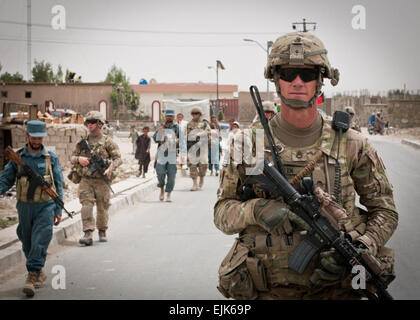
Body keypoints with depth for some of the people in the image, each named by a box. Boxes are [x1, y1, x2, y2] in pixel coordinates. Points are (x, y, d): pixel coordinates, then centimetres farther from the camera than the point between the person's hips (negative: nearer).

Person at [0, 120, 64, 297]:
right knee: (27, 243, 13)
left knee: (39, 243, -12)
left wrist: (58, 210, 0)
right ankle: (40, 273, 31)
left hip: (46, 206, -3)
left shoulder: (51, 158, -1)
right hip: (25, 206, 3)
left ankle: (32, 277, -12)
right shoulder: (17, 157, 3)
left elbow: (58, 185, 3)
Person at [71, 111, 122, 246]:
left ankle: (102, 232, 25)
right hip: (85, 180, 2)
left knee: (102, 207, 6)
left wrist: (110, 169, -19)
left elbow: (117, 158, -1)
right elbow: (72, 157, 17)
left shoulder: (107, 141, 2)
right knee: (86, 205, -11)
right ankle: (88, 234, -14)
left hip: (102, 180, -2)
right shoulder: (82, 142, 12)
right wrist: (78, 159, -7)